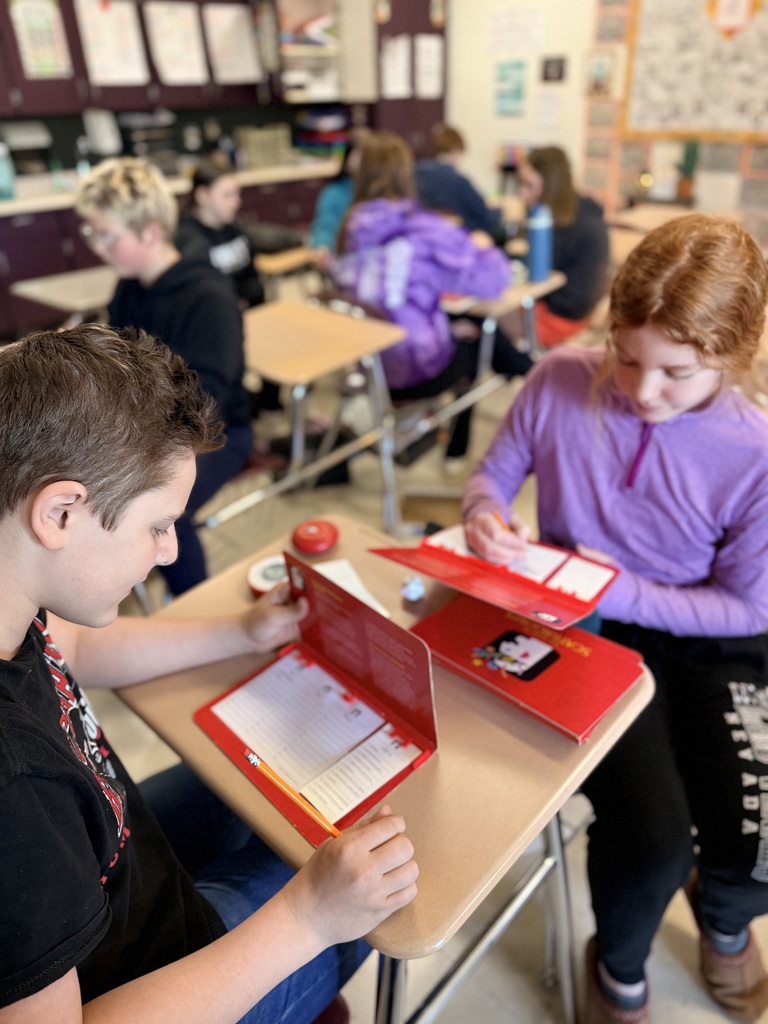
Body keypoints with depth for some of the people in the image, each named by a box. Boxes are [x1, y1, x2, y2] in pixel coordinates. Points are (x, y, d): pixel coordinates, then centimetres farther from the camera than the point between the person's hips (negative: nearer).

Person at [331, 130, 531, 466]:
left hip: (367, 364, 6)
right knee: (478, 337, 23)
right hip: (416, 371, -6)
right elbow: (492, 279, -17)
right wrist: (482, 247, 6)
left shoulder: (352, 227, -2)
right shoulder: (424, 230, -19)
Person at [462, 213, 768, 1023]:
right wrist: (484, 514, -23)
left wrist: (619, 591, -21)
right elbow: (493, 474, 2)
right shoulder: (559, 383, -14)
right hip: (586, 631, 0)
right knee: (650, 842, -19)